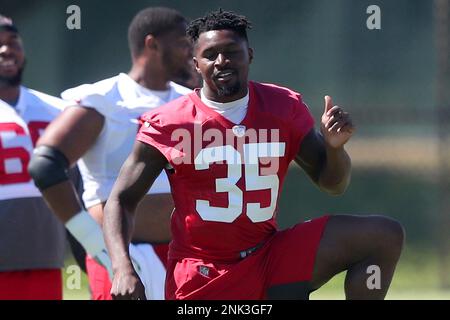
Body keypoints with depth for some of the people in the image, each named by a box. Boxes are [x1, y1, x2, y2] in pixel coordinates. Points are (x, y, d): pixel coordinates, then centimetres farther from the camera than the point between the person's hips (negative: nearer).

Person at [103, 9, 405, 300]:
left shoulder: (284, 107, 3)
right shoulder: (168, 124, -7)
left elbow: (333, 184, 10)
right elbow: (121, 200, -5)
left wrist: (334, 146, -13)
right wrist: (123, 269, -22)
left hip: (271, 258, 4)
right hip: (202, 277, -4)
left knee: (386, 236, -9)